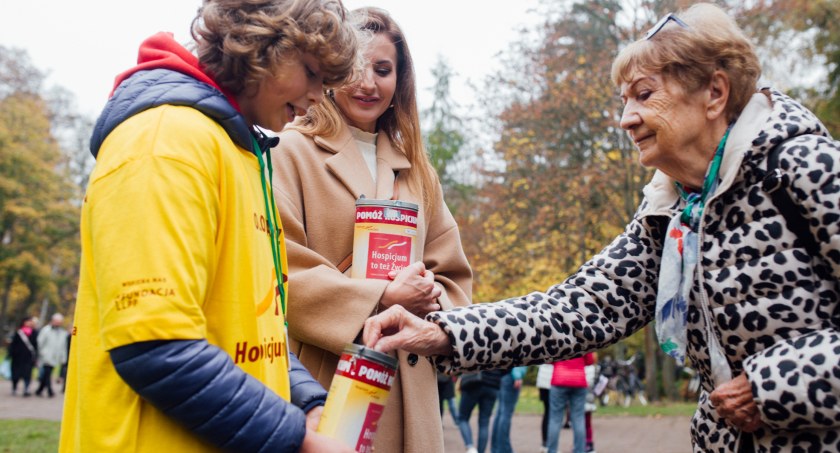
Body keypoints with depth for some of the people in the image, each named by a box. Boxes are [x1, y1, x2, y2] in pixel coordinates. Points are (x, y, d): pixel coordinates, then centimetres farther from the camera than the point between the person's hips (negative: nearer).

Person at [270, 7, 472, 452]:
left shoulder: (415, 168, 17)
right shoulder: (292, 151, -1)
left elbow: (453, 278, 16)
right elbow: (279, 270, -11)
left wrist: (428, 300, -6)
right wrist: (382, 298, -17)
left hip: (406, 391, 5)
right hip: (321, 386, -5)